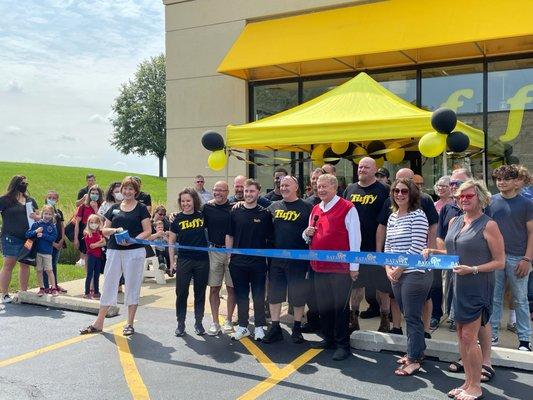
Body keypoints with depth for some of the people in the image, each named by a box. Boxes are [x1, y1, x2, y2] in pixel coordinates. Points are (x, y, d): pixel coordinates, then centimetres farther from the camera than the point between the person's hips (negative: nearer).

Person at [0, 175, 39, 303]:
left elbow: (39, 216, 20)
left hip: (27, 238, 5)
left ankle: (24, 292, 18)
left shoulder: (30, 200, 14)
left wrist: (35, 216, -2)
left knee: (25, 264, 9)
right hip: (11, 238, -5)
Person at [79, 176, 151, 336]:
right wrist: (115, 230, -9)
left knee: (132, 286, 4)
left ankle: (129, 324, 15)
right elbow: (104, 230, 12)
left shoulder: (141, 208, 2)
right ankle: (98, 323, 15)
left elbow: (148, 231, -3)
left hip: (134, 252, -3)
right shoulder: (114, 208, 12)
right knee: (108, 284, 6)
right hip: (114, 251, 3)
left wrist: (132, 240, -18)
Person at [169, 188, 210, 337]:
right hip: (184, 261, -1)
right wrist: (172, 261, -1)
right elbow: (171, 241, 3)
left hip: (202, 261, 1)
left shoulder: (202, 216, 0)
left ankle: (198, 323, 23)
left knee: (200, 293, 10)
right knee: (181, 293, 3)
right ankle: (180, 324, 17)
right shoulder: (177, 219, -2)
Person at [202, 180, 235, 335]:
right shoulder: (207, 208, 7)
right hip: (213, 251, 2)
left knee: (231, 288, 5)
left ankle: (228, 321, 18)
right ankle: (215, 322, 16)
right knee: (214, 288, 6)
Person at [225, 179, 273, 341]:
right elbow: (229, 235, 8)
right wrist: (229, 256, 3)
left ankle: (259, 327, 17)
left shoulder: (265, 213, 0)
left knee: (258, 296, 5)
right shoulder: (235, 211, 5)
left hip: (258, 262, -2)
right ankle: (242, 326, 22)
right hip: (238, 262, 2)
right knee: (241, 295, 10)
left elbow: (270, 238, 3)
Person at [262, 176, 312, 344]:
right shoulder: (273, 207, 10)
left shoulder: (306, 207, -2)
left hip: (298, 259, -3)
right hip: (276, 259, 4)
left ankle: (297, 328, 23)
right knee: (274, 293, 7)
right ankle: (275, 328, 18)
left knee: (298, 294, 7)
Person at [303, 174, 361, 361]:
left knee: (340, 306, 1)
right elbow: (308, 237, 25)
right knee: (323, 305, 15)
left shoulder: (347, 208, -7)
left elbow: (355, 238, -9)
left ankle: (343, 344, 11)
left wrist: (354, 266, -11)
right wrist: (307, 233, 1)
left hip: (340, 268, -7)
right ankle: (329, 338, 30)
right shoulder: (315, 209, 14)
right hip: (319, 266, 7)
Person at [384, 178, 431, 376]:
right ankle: (416, 351, 31)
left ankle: (414, 359, 10)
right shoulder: (392, 217, 12)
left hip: (415, 273, -7)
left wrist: (399, 268, -13)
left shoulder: (417, 215, -11)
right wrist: (388, 268, 2)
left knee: (412, 317, -1)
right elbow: (388, 245, 15)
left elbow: (417, 246, -16)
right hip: (396, 274, 7)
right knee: (407, 315, 16)